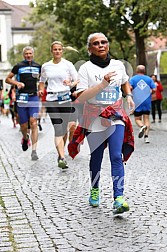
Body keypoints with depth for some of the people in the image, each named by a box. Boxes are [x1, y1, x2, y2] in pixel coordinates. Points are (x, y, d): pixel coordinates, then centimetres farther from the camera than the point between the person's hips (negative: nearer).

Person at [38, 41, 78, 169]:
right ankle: (62, 157, -17)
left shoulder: (68, 64, 4)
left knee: (64, 128, 5)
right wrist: (41, 90, 6)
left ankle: (60, 152, 26)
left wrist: (71, 84, -17)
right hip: (51, 100, 0)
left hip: (66, 98, 0)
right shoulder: (45, 66, 11)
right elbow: (42, 81, 25)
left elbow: (78, 80, 3)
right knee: (58, 128, -11)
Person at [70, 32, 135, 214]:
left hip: (116, 118, 1)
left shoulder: (118, 65, 6)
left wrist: (129, 96, 10)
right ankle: (95, 190, 35)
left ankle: (118, 199, -18)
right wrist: (102, 84, -24)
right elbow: (80, 97, -16)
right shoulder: (86, 68, -6)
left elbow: (125, 82, 29)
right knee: (96, 158, 10)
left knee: (116, 157, -13)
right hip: (94, 119, -1)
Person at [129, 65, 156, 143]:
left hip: (137, 102, -1)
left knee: (137, 119, 8)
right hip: (147, 102, 2)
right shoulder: (149, 79, 6)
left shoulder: (133, 79, 2)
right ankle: (146, 136, -4)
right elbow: (154, 90, -3)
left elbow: (130, 88, -15)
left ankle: (142, 126, -25)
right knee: (146, 119, 7)